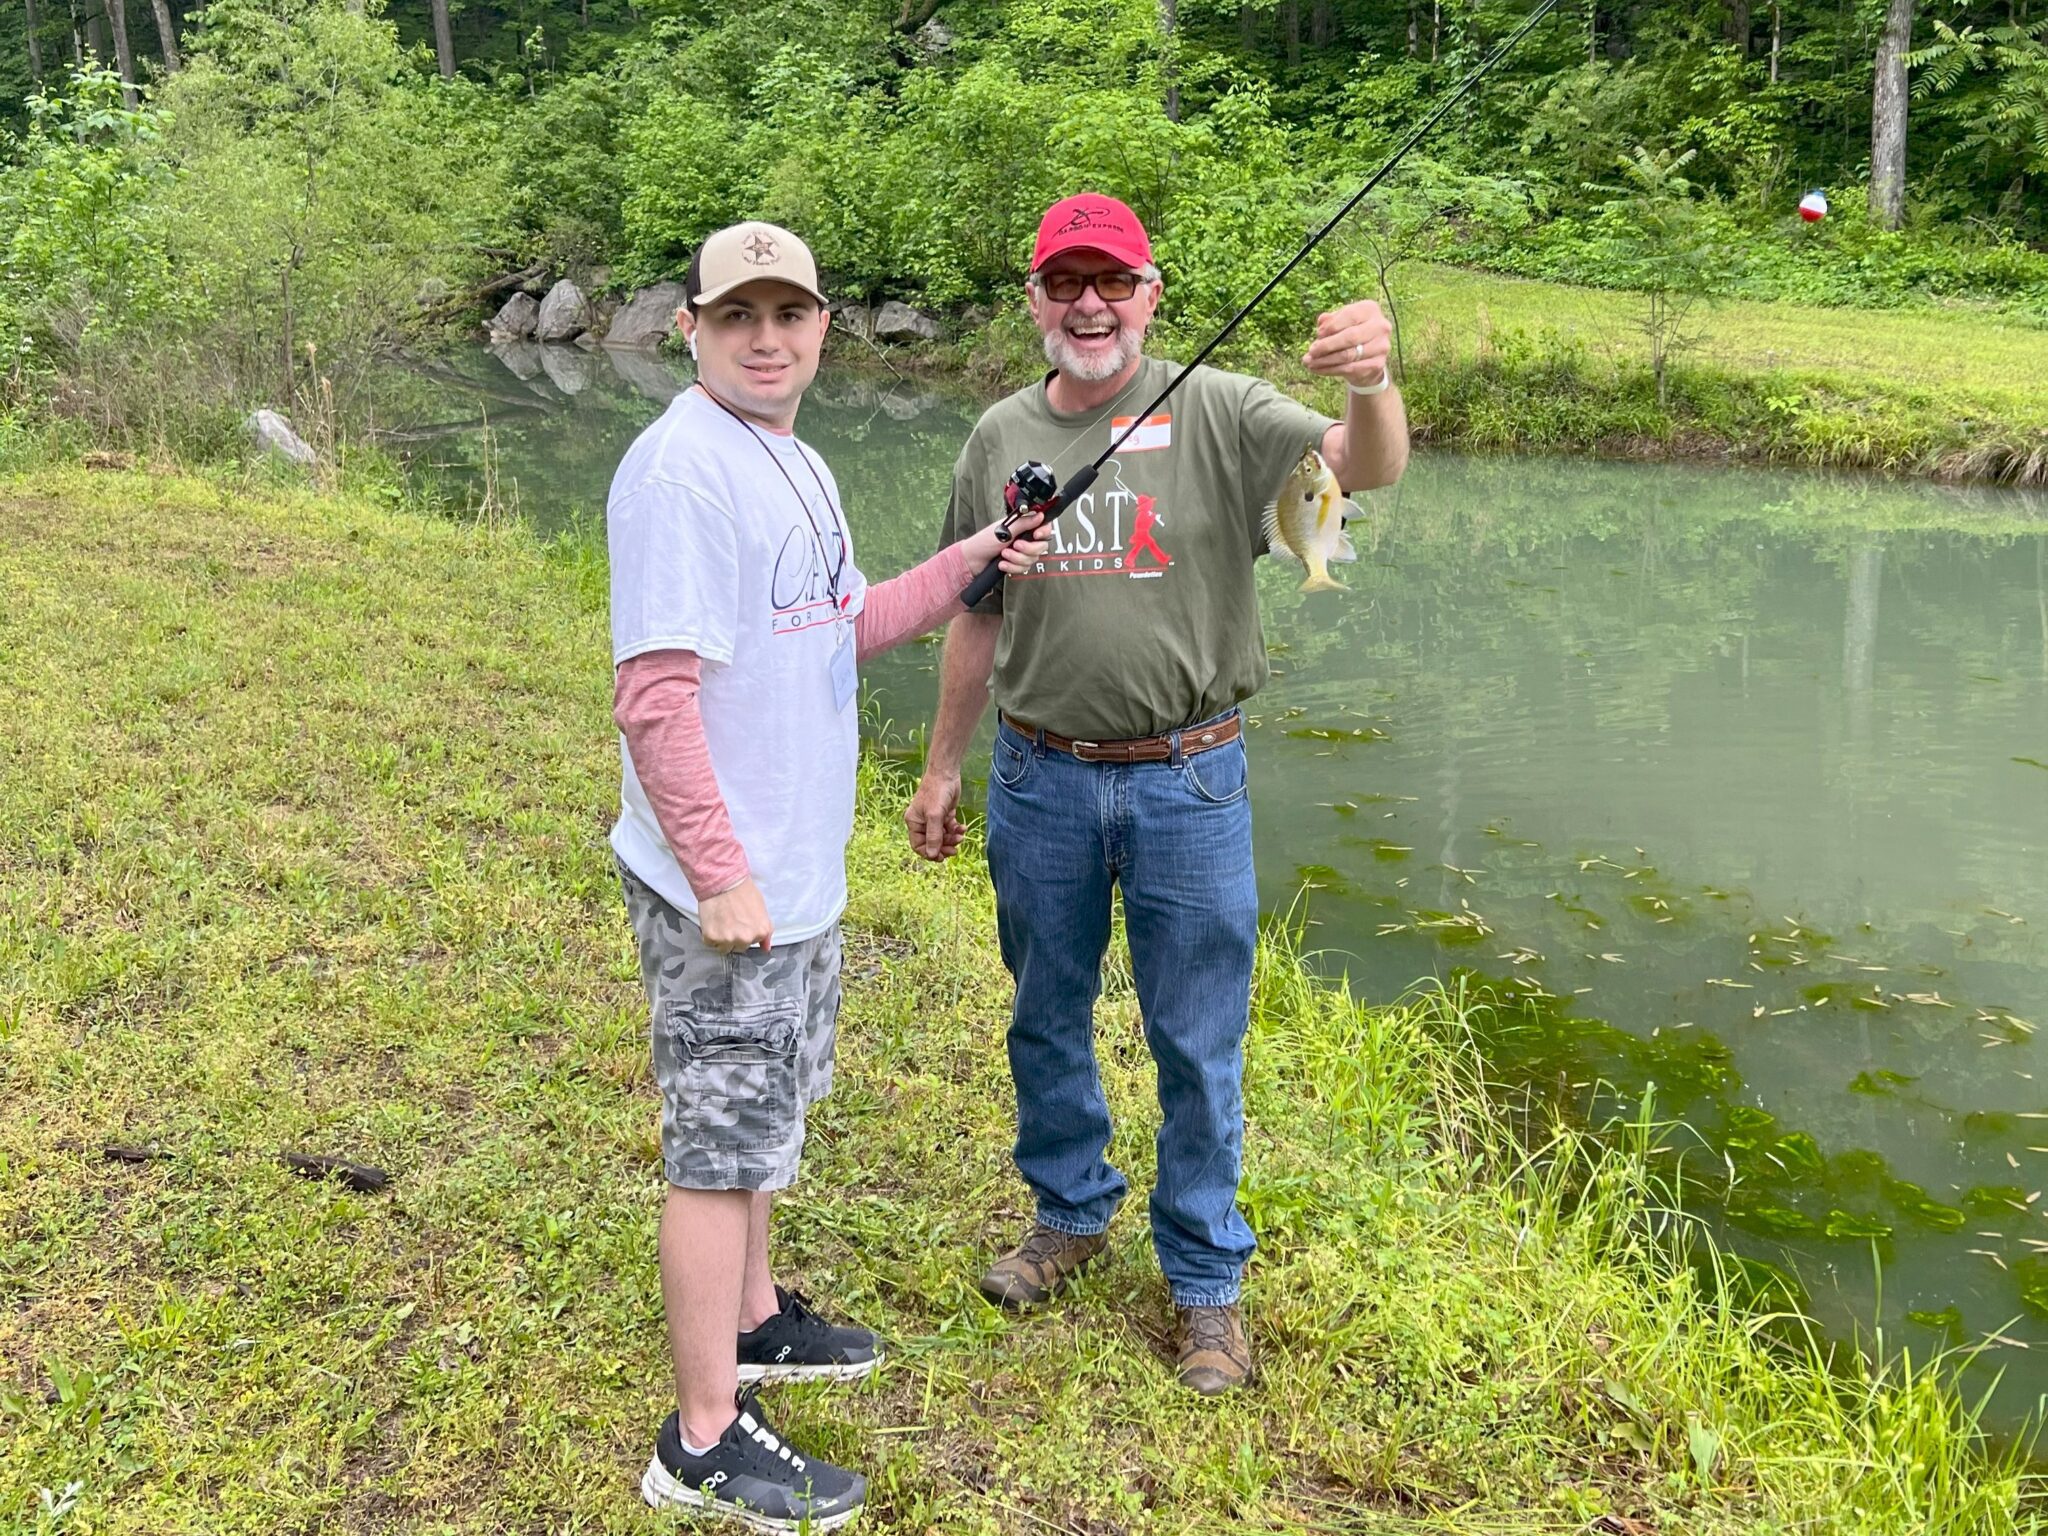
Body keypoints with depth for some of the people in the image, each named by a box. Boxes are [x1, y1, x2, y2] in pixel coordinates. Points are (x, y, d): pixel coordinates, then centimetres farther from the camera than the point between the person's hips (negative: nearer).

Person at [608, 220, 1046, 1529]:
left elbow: (843, 631, 20)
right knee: (722, 1141, -1)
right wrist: (720, 874, -24)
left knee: (760, 1112, 23)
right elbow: (654, 695, -24)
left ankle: (753, 1322, 42)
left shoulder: (797, 468, 12)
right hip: (723, 890, -10)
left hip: (797, 876, 10)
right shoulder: (682, 470, -19)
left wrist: (969, 565, 9)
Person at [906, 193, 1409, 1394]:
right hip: (1041, 780, 4)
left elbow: (1366, 469, -23)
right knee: (1048, 1019, 18)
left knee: (1199, 1046, 6)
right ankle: (1072, 1214, 41)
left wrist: (1373, 381, -45)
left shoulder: (1219, 414, -6)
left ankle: (1206, 1282, 23)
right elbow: (976, 617, 13)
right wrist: (942, 768, 14)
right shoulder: (1003, 437, 5)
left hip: (1186, 782, -3)